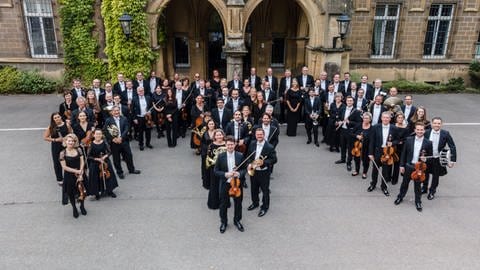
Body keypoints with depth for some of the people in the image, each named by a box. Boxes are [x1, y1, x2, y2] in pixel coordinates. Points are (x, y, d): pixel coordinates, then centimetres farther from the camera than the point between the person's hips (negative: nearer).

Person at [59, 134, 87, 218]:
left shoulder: (78, 150, -3)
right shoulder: (63, 153, -9)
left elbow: (82, 162, -4)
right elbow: (64, 167, -12)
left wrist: (80, 173, -13)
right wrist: (76, 171, -17)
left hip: (80, 174, 2)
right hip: (69, 176, -1)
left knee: (81, 191, 9)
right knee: (71, 193, 10)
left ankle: (82, 206, 35)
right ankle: (74, 209, 32)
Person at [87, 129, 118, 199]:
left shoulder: (104, 143, -6)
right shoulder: (92, 144, -11)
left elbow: (109, 152, -2)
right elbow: (88, 156, -8)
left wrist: (105, 156, -19)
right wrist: (97, 159, -17)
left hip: (105, 162, 2)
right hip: (95, 164, -2)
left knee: (108, 176, 10)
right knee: (96, 178, 4)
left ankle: (109, 191, 28)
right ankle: (97, 193, 22)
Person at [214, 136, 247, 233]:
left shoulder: (240, 156, -6)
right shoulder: (221, 156, -8)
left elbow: (244, 169, 1)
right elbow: (216, 171, -5)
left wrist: (239, 173, -20)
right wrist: (225, 174, -21)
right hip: (225, 184, -1)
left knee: (238, 203, 16)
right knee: (223, 204, 13)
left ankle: (237, 220, 38)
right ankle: (223, 222, 34)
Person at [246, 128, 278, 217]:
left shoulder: (269, 147, -18)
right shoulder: (252, 144, -1)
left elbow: (274, 159, -14)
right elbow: (248, 155, 10)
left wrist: (263, 162, -26)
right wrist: (249, 163, -8)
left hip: (264, 172, -5)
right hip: (253, 171, 5)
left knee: (265, 190, 9)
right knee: (254, 189, 22)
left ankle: (265, 207, 28)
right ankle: (255, 203, 45)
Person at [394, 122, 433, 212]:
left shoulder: (428, 143, -7)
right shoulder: (409, 140, -4)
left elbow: (430, 156, 2)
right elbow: (404, 153, 1)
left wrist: (425, 159, -19)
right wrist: (402, 165, -1)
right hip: (408, 166, 1)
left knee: (417, 186, 11)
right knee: (405, 183, 17)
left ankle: (418, 202, 30)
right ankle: (400, 197, 37)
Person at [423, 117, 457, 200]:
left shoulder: (445, 134, -12)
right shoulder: (427, 133, -9)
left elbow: (452, 146, -9)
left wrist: (453, 160, -12)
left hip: (438, 159, -1)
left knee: (435, 176, 14)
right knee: (425, 174, 19)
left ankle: (432, 191, 35)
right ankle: (424, 188, 43)